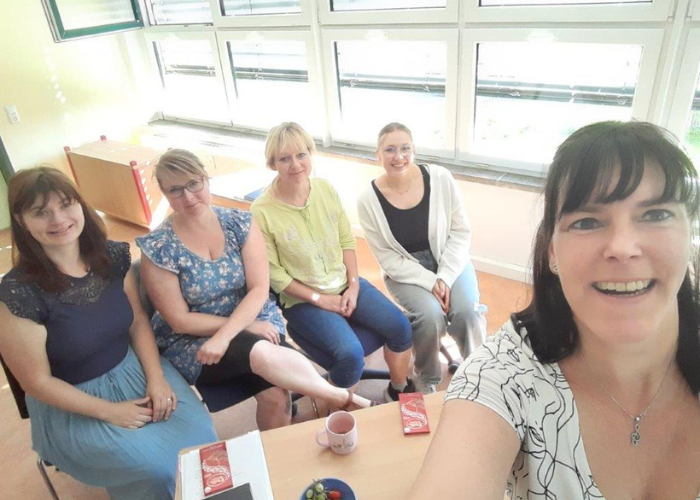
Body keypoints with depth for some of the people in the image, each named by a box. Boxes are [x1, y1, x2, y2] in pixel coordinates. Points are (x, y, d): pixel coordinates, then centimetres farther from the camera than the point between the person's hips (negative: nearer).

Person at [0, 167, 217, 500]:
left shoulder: (113, 257, -9)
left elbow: (138, 321, 2)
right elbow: (37, 381, -14)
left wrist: (156, 377, -10)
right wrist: (109, 411, -14)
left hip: (134, 368, 4)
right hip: (73, 402, -4)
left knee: (200, 434, -14)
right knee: (158, 466, -18)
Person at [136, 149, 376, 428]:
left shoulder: (240, 223, -6)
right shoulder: (157, 249, -12)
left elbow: (260, 289, -10)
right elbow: (180, 321, -9)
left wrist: (224, 335, -24)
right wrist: (245, 327, -15)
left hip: (253, 320, 2)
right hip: (191, 343, -2)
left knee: (275, 397, -25)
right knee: (260, 352, -33)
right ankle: (343, 399, -16)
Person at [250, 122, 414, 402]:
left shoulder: (325, 189, -3)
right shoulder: (262, 211, -17)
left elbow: (346, 240, 4)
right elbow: (274, 274, -12)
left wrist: (353, 284, -6)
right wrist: (319, 299, -13)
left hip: (344, 283, 5)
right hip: (302, 299, -5)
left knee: (400, 326, -6)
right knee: (351, 353, -24)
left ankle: (399, 390, 22)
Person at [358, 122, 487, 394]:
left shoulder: (440, 178, -12)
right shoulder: (369, 200, -13)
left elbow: (461, 231, -6)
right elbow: (388, 258, -9)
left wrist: (445, 277, -15)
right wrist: (430, 281, -17)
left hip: (449, 260, 1)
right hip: (405, 270, -1)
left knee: (467, 311, -23)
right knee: (431, 315, -26)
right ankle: (426, 379, 5)